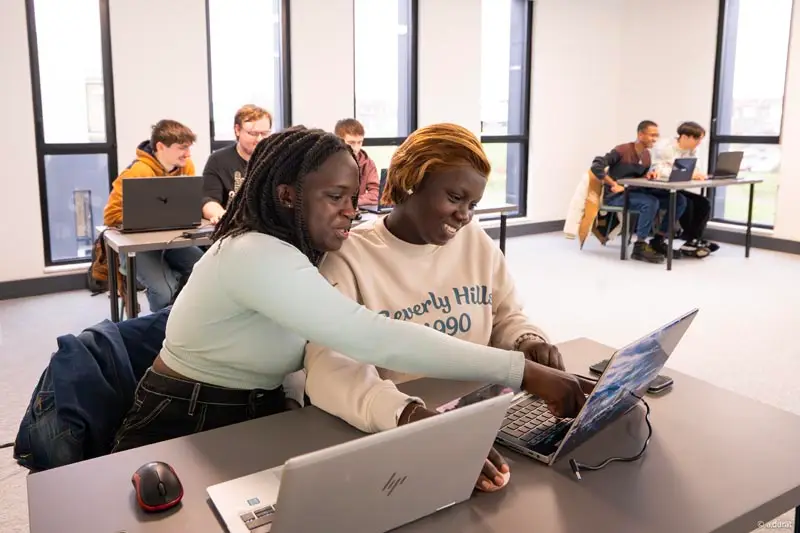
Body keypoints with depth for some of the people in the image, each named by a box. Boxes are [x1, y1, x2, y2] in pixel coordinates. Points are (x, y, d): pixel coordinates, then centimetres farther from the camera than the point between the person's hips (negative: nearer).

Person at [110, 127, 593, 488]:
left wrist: (403, 410, -24)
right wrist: (526, 374, -33)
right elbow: (372, 339, -34)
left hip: (260, 418, 7)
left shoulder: (304, 255, 3)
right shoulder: (257, 256, -26)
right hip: (186, 433, -7)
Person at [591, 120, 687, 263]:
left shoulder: (647, 155, 10)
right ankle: (640, 247, -22)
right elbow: (596, 166, -21)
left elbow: (641, 178, 18)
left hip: (636, 192, 8)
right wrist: (615, 185, -23)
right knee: (651, 202, -35)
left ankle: (657, 240, 4)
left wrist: (649, 174, -6)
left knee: (679, 200, -5)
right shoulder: (622, 150, -14)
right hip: (616, 196, -8)